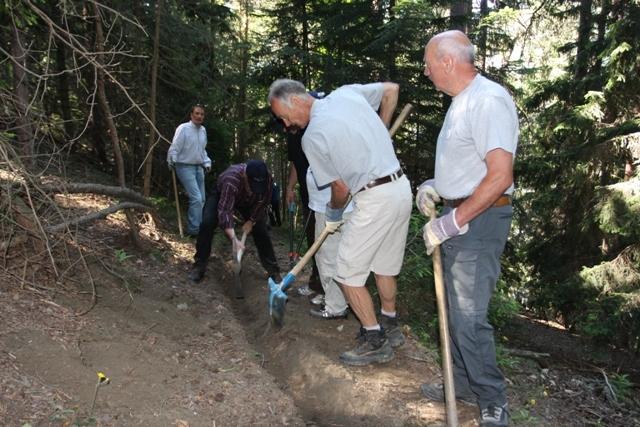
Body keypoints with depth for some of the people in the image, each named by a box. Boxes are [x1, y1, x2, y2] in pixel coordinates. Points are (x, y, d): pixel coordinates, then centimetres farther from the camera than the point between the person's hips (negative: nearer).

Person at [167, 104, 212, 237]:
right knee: (196, 198, -16)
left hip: (199, 167, 8)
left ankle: (199, 226, 21)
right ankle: (193, 229, -7)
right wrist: (171, 163, -20)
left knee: (202, 199, 9)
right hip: (185, 167, -8)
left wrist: (207, 163, 13)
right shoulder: (183, 128, -13)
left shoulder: (203, 130, 9)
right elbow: (174, 148, -14)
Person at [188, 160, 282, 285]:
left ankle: (273, 270, 2)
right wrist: (234, 240, -58)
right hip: (221, 195, -3)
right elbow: (225, 211, -49)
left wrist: (251, 221, -17)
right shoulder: (231, 179, -46)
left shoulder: (266, 178, -33)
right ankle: (199, 266, -8)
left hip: (248, 200, 3)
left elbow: (263, 202, -14)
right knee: (207, 223, -23)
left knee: (260, 228, -9)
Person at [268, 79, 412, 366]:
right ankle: (390, 328, 37)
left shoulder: (312, 137, -12)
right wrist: (381, 132, 20)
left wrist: (333, 214, 15)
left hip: (375, 200, -8)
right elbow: (391, 89, 17)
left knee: (349, 273, 4)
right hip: (402, 188, 8)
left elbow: (341, 187, -5)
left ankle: (375, 341, 13)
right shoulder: (347, 92, 5)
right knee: (385, 266, 22)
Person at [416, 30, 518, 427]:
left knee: (469, 317, -5)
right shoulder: (462, 100, 13)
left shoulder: (489, 100, -18)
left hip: (480, 219, -10)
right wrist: (436, 185, 7)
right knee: (457, 309, 17)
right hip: (458, 216, 10)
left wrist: (451, 223, -22)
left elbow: (500, 177, -25)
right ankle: (464, 383, 32)